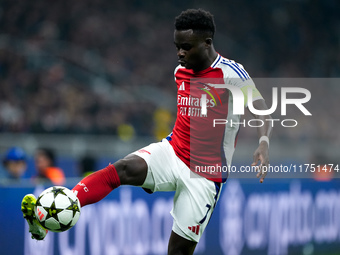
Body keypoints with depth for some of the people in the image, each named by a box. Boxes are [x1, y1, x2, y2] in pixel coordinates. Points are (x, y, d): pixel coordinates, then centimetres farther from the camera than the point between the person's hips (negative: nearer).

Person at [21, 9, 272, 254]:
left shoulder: (231, 74, -13)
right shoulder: (181, 71, 7)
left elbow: (262, 111, -19)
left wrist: (264, 143, -36)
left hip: (204, 176, -5)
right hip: (172, 152, 5)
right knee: (122, 169, -24)